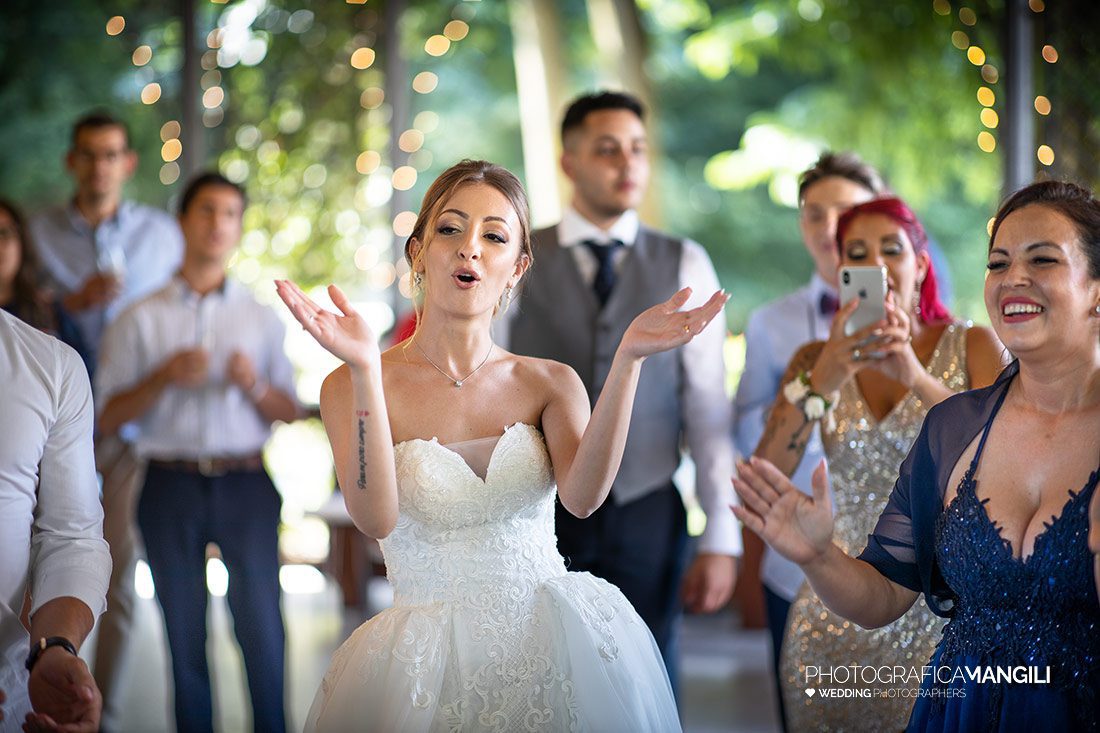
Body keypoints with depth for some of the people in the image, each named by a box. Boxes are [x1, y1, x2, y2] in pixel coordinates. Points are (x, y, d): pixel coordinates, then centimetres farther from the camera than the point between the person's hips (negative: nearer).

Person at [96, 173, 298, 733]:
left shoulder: (263, 318, 11)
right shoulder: (141, 320, 7)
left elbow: (289, 413, 11)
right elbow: (108, 418, 3)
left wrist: (254, 384, -9)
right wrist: (165, 377, -11)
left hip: (246, 483, 0)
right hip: (171, 484, 0)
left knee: (261, 627, -5)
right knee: (184, 633, 5)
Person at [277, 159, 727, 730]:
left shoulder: (551, 383, 6)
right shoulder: (351, 388, -1)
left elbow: (583, 497, -12)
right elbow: (376, 519, -16)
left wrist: (627, 360, -20)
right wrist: (365, 371, -25)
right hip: (431, 663, -2)